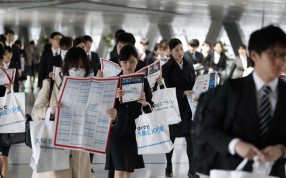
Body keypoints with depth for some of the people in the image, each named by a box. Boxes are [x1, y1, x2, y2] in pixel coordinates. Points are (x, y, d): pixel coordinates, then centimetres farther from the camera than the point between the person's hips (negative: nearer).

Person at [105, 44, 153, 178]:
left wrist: (145, 103, -18)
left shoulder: (143, 81, 4)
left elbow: (151, 106, 4)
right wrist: (114, 98, -22)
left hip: (135, 131, 2)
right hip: (117, 130, -2)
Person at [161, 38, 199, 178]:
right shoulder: (167, 68, -5)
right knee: (171, 137, 10)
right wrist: (184, 92, -26)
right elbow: (169, 88, -12)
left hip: (189, 106, 3)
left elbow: (194, 84, 11)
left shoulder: (189, 65, 8)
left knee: (191, 137, -3)